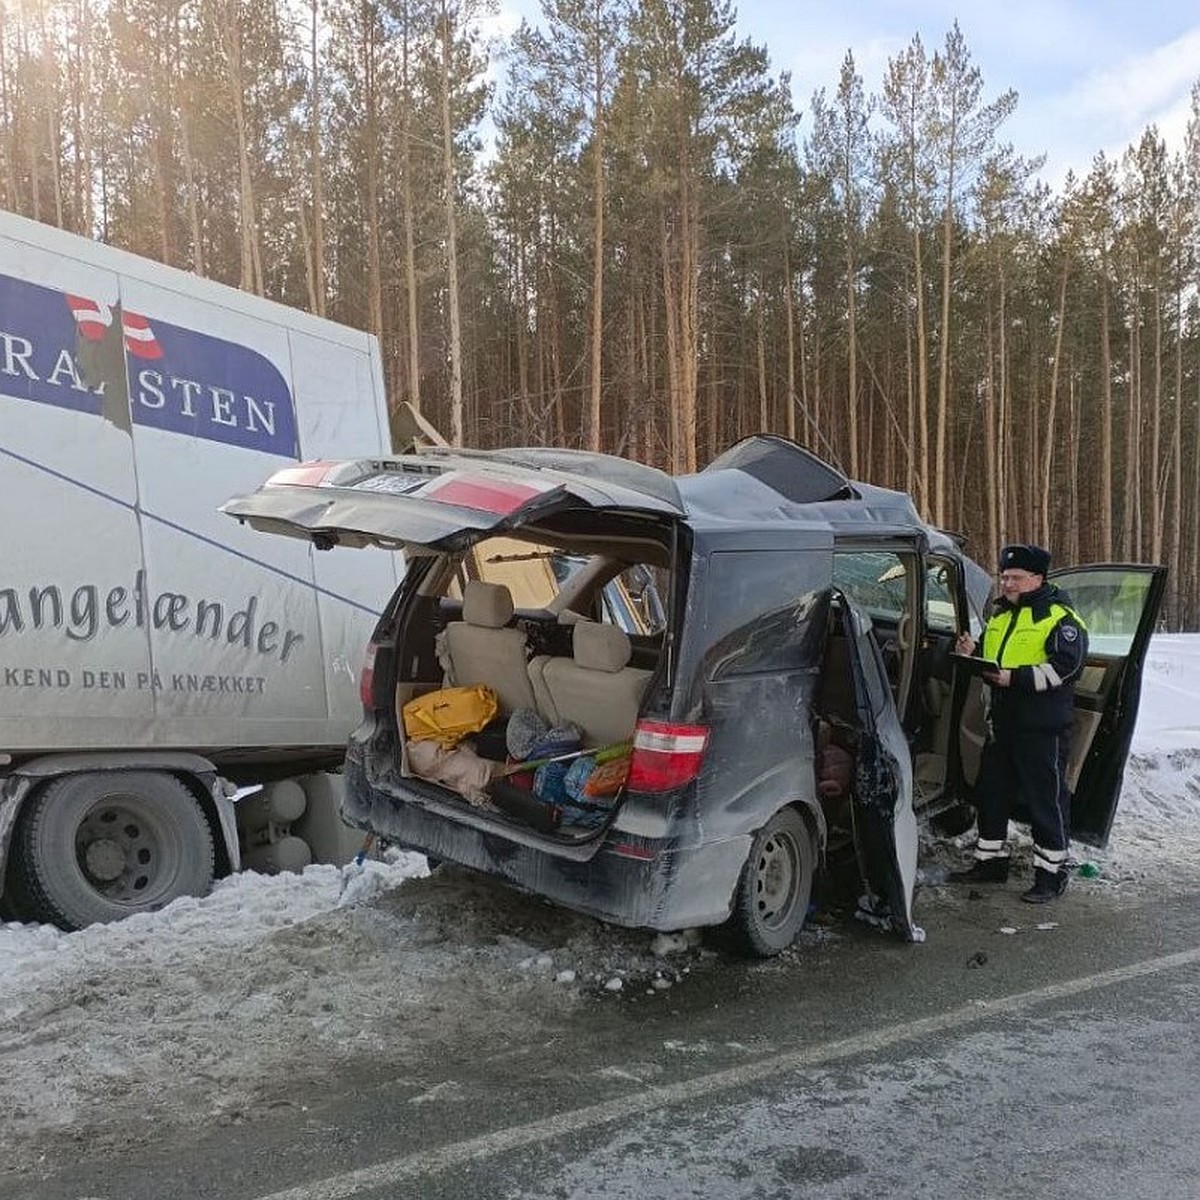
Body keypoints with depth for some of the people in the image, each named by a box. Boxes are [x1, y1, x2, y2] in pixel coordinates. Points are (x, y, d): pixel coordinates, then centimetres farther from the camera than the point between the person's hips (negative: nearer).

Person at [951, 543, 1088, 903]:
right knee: (991, 791, 14)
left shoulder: (1059, 616, -9)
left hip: (1044, 725, -8)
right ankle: (990, 861, 27)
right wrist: (973, 653, 0)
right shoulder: (1000, 613, 15)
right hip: (1003, 720, 8)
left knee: (1046, 797, -1)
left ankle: (1051, 873, 10)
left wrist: (1017, 678, -25)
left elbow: (1064, 666, -19)